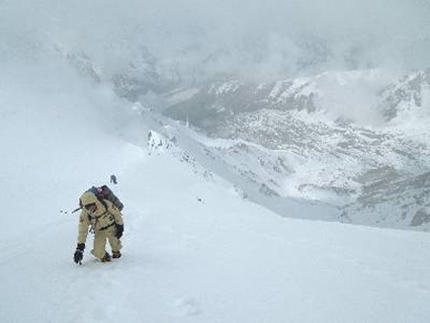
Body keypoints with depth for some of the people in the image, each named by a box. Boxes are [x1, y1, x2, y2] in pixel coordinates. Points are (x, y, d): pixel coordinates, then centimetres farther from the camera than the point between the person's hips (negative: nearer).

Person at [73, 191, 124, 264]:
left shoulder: (106, 204, -31)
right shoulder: (84, 214, -24)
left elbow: (116, 213, -13)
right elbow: (82, 231, -19)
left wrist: (120, 226, -6)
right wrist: (80, 247, -21)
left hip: (112, 227, -1)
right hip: (99, 231, 1)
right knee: (98, 252, -11)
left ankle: (116, 252, 36)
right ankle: (104, 256, 23)